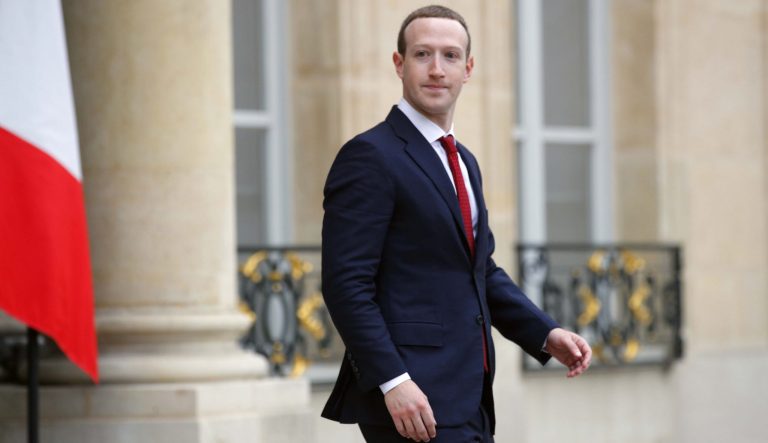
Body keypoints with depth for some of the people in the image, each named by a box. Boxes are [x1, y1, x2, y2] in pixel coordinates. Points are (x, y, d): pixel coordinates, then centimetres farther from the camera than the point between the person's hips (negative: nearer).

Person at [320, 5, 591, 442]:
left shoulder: (464, 162, 18)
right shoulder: (371, 156, -9)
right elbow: (347, 283, -16)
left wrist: (547, 333, 10)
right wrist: (393, 382, -23)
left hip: (467, 396, 9)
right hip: (415, 400, -9)